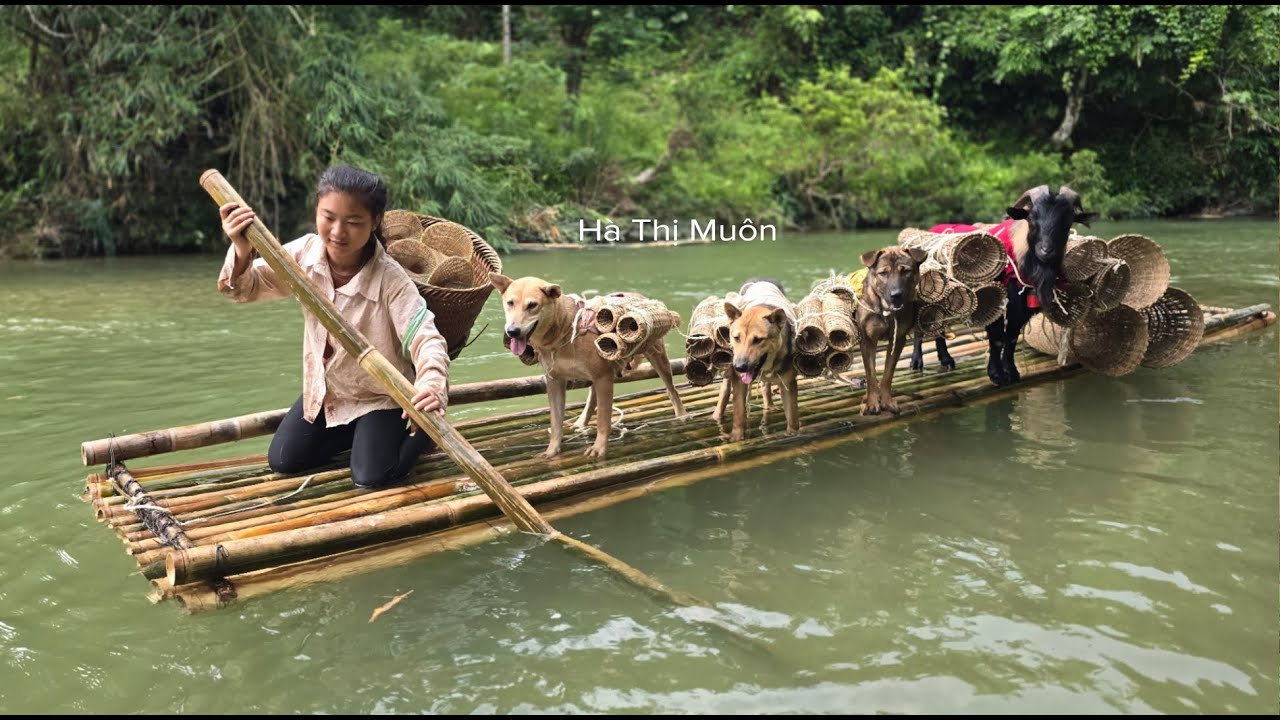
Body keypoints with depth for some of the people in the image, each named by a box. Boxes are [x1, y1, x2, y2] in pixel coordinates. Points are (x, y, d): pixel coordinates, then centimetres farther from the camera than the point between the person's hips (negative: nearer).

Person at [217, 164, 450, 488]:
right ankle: (352, 432, 30)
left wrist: (432, 386, -60)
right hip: (323, 388, 6)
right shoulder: (305, 253, -14)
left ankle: (423, 427, 14)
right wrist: (242, 253, -29)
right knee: (283, 461, 6)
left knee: (371, 477, -15)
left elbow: (426, 339, -37)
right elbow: (245, 288, -4)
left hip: (379, 394, -5)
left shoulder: (391, 279, -30)